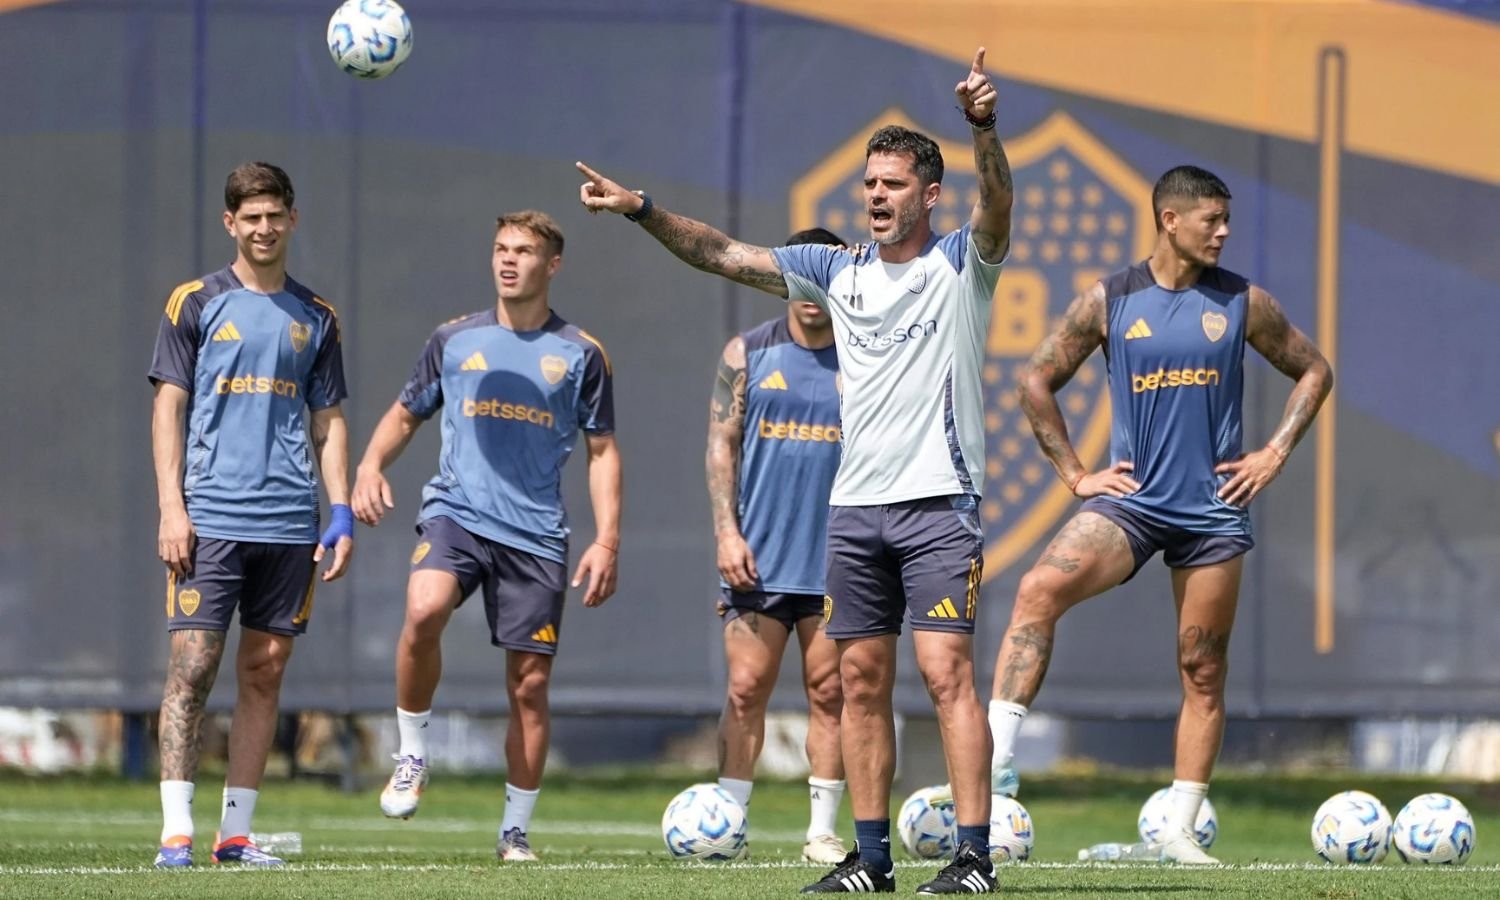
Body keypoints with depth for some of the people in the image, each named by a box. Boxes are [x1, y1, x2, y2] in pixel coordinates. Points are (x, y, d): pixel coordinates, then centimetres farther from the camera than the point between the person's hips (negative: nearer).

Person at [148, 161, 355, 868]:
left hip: (289, 521, 3)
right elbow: (169, 406, 1)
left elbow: (328, 421, 16)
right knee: (193, 665, -9)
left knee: (264, 671, 4)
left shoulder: (315, 318, 13)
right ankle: (176, 830, -9)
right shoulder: (196, 304, 4)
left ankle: (236, 831, 9)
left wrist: (341, 514, 6)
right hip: (209, 517, -3)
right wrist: (171, 506, -8)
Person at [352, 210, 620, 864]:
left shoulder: (581, 355, 6)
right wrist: (371, 465, -2)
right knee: (424, 612, -30)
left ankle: (515, 830, 12)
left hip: (535, 534, 0)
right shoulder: (455, 340, 10)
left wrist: (607, 542, 0)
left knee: (530, 684, 0)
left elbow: (603, 451, 10)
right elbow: (405, 414, 19)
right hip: (456, 511, 0)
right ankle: (412, 756, -11)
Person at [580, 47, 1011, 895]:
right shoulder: (839, 272, 13)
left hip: (940, 500, -6)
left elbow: (998, 206, -21)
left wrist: (985, 130, -39)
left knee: (947, 672, -12)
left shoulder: (960, 266, -1)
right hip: (855, 505, 6)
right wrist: (643, 210, 6)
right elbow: (727, 255, 15)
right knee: (862, 678, 6)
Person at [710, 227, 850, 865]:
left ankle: (823, 831, 6)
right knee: (747, 689, -2)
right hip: (758, 559, 0)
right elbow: (721, 446, 4)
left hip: (836, 562, 0)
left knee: (829, 694, 1)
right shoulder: (748, 354, 6)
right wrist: (727, 532, -6)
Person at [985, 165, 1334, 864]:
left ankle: (1181, 831, 12)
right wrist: (1075, 474, 1)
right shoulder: (1109, 300, 0)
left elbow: (1313, 371, 14)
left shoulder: (1242, 303, 3)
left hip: (1214, 510, 1)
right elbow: (1037, 382, 7)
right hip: (1130, 499, -1)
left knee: (1203, 670, 3)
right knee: (1039, 590, -26)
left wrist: (1274, 454, 5)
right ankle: (995, 761, -29)